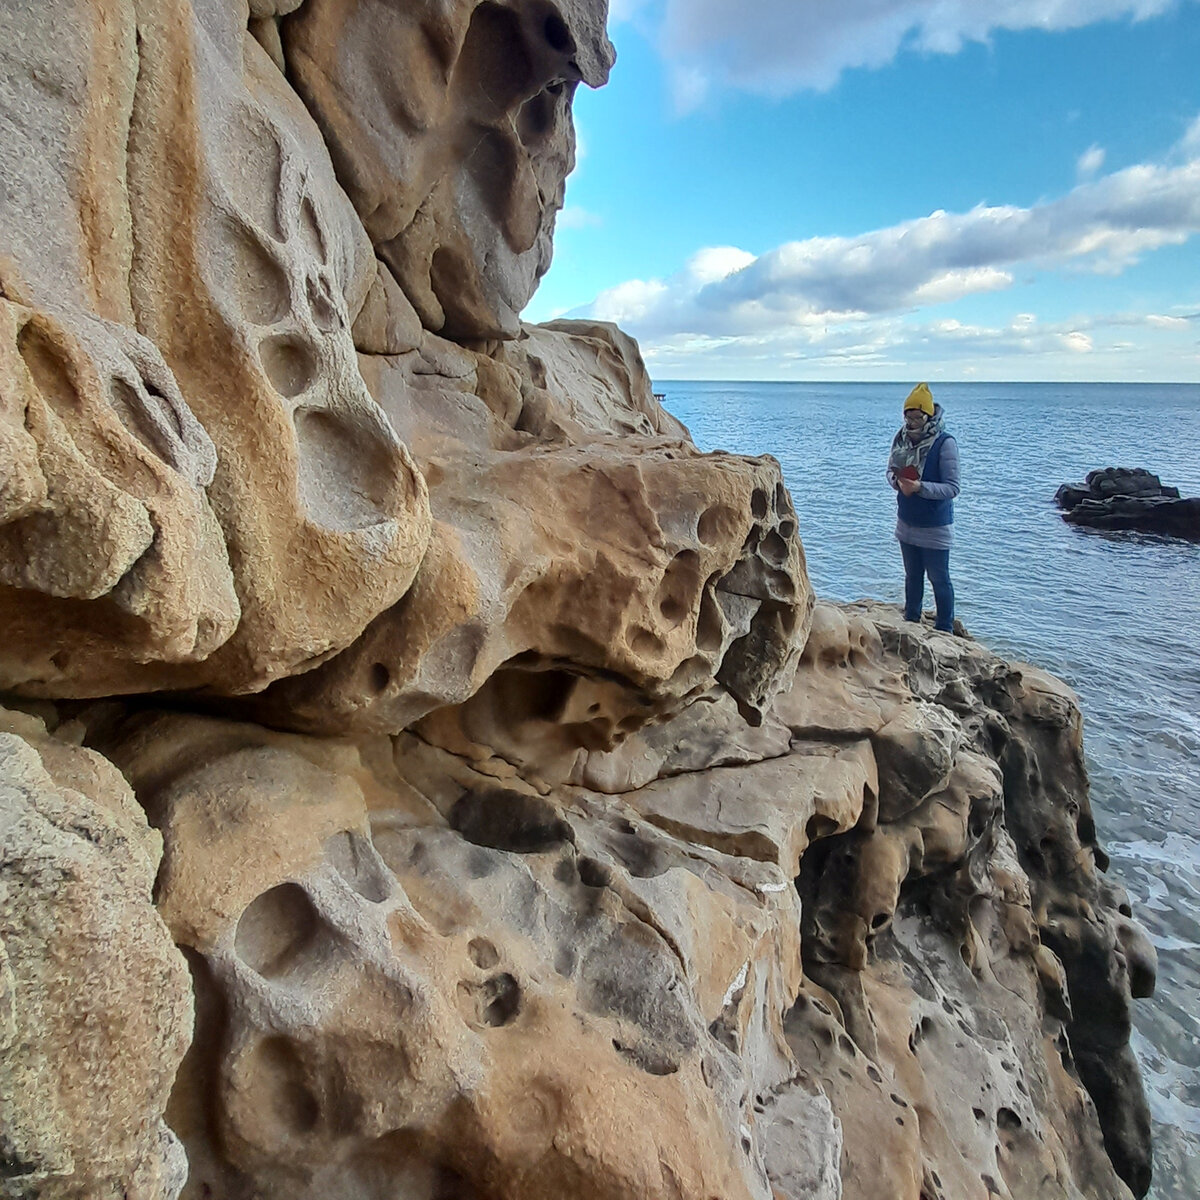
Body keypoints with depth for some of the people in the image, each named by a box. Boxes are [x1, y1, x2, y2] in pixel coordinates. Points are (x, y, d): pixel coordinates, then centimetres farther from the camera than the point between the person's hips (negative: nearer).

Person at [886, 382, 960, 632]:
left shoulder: (945, 443, -19)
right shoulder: (901, 438, -4)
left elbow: (952, 488, -20)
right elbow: (891, 469, 7)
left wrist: (920, 487, -33)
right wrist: (896, 480, -16)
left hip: (935, 527, -5)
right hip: (907, 523, 5)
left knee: (939, 579, 7)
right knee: (912, 576, 21)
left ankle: (945, 631, 21)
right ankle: (910, 621, 37)